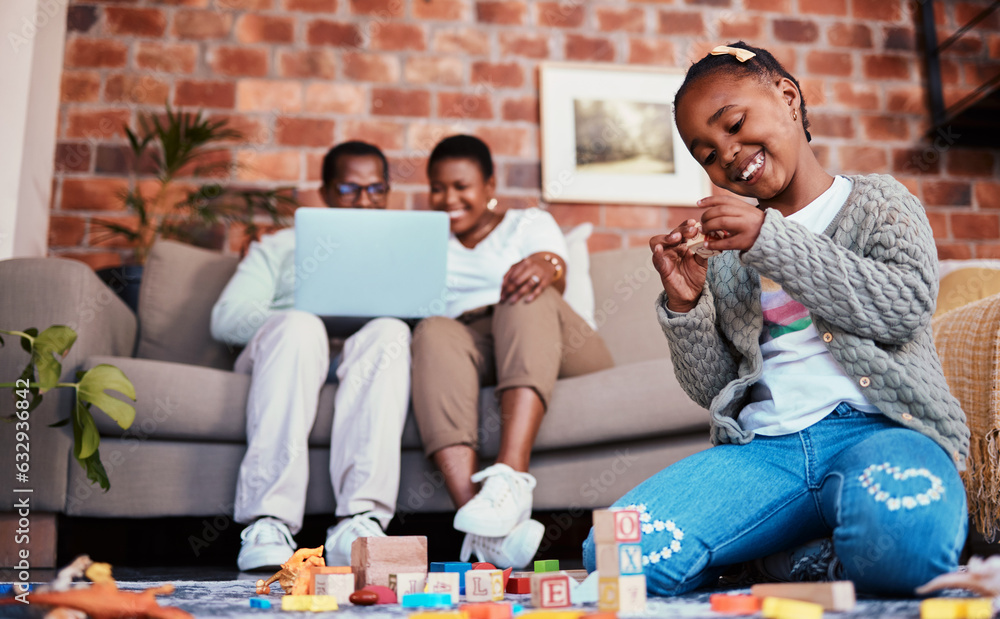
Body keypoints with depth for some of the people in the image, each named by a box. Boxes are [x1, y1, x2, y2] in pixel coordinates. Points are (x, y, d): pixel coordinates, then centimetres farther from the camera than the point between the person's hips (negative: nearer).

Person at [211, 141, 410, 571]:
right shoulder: (279, 247, 29)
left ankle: (358, 522, -47)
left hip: (367, 358, 1)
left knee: (390, 332, -35)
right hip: (289, 346, 0)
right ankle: (269, 523, -44)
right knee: (300, 327, -36)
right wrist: (293, 320, -9)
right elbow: (226, 317, 12)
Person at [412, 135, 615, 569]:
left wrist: (546, 267, -27)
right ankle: (475, 515, -53)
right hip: (469, 347, 1)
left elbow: (558, 279, -2)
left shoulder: (530, 223, 20)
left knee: (526, 294, -31)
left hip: (554, 350, -1)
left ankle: (511, 475, -50)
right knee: (434, 332, -32)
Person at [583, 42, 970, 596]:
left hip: (875, 428, -3)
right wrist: (684, 306, 0)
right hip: (761, 446, 4)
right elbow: (712, 390, 18)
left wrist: (771, 239, -11)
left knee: (902, 531, -41)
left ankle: (792, 556, -8)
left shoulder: (875, 202, 13)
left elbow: (904, 305, -8)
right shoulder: (727, 250, 21)